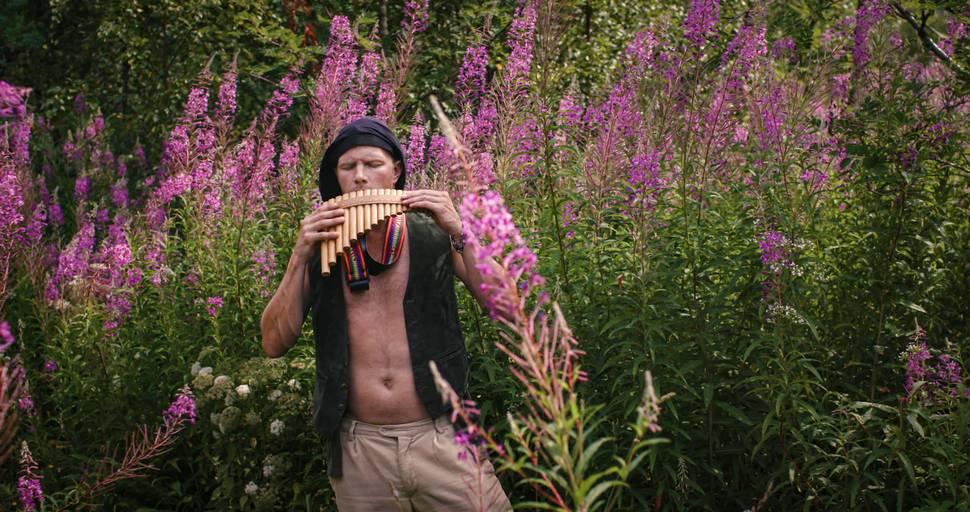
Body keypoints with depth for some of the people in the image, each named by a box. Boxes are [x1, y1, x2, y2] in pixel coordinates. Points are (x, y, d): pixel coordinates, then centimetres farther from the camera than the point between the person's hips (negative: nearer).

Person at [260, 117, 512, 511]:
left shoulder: (433, 236, 2)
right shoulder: (322, 245, 6)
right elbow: (274, 344, 0)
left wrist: (460, 232, -15)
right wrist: (300, 257, -10)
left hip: (441, 439, -1)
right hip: (360, 452, 1)